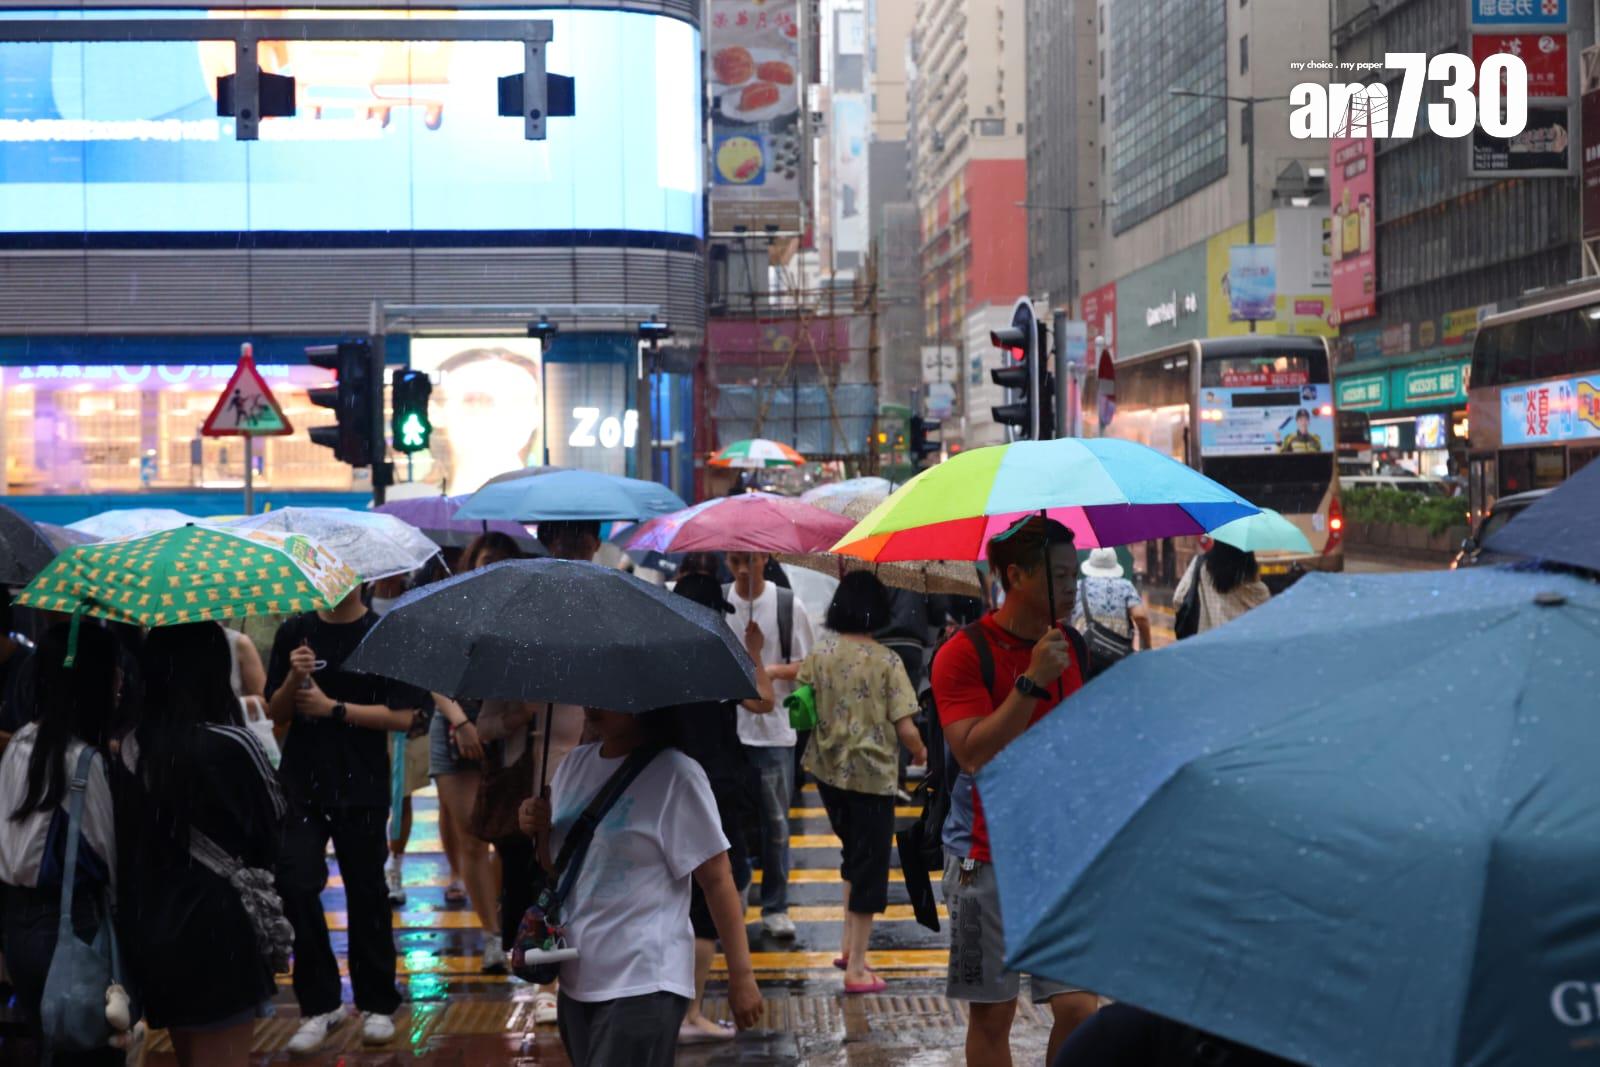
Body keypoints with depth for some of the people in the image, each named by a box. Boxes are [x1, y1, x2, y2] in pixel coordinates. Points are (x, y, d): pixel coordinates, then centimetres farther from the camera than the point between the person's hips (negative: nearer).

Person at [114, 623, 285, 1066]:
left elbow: (128, 841, 9)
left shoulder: (131, 747, 0)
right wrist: (263, 746, 8)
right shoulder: (233, 744, -18)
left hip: (149, 934, 6)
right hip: (216, 933, -6)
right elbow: (273, 826, -6)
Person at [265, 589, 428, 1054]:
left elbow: (402, 716, -8)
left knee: (366, 894, 6)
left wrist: (334, 707, -15)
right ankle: (319, 1003, 8)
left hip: (363, 788, -2)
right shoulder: (295, 632, 5)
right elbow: (277, 712, 6)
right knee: (295, 885, -8)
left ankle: (377, 1005, 21)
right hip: (303, 785, 2)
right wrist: (294, 678, -13)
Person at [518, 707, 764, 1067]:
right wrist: (539, 831, -3)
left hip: (642, 985, -7)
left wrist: (741, 975, -13)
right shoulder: (575, 764, 8)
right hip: (576, 978, 7)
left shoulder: (676, 775, -13)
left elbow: (716, 878, -12)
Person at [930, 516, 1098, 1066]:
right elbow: (975, 754, -20)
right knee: (992, 1014, 5)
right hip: (989, 860, -4)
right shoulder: (964, 653, -10)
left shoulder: (1072, 648, 8)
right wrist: (1033, 682, -23)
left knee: (1078, 1006, -4)